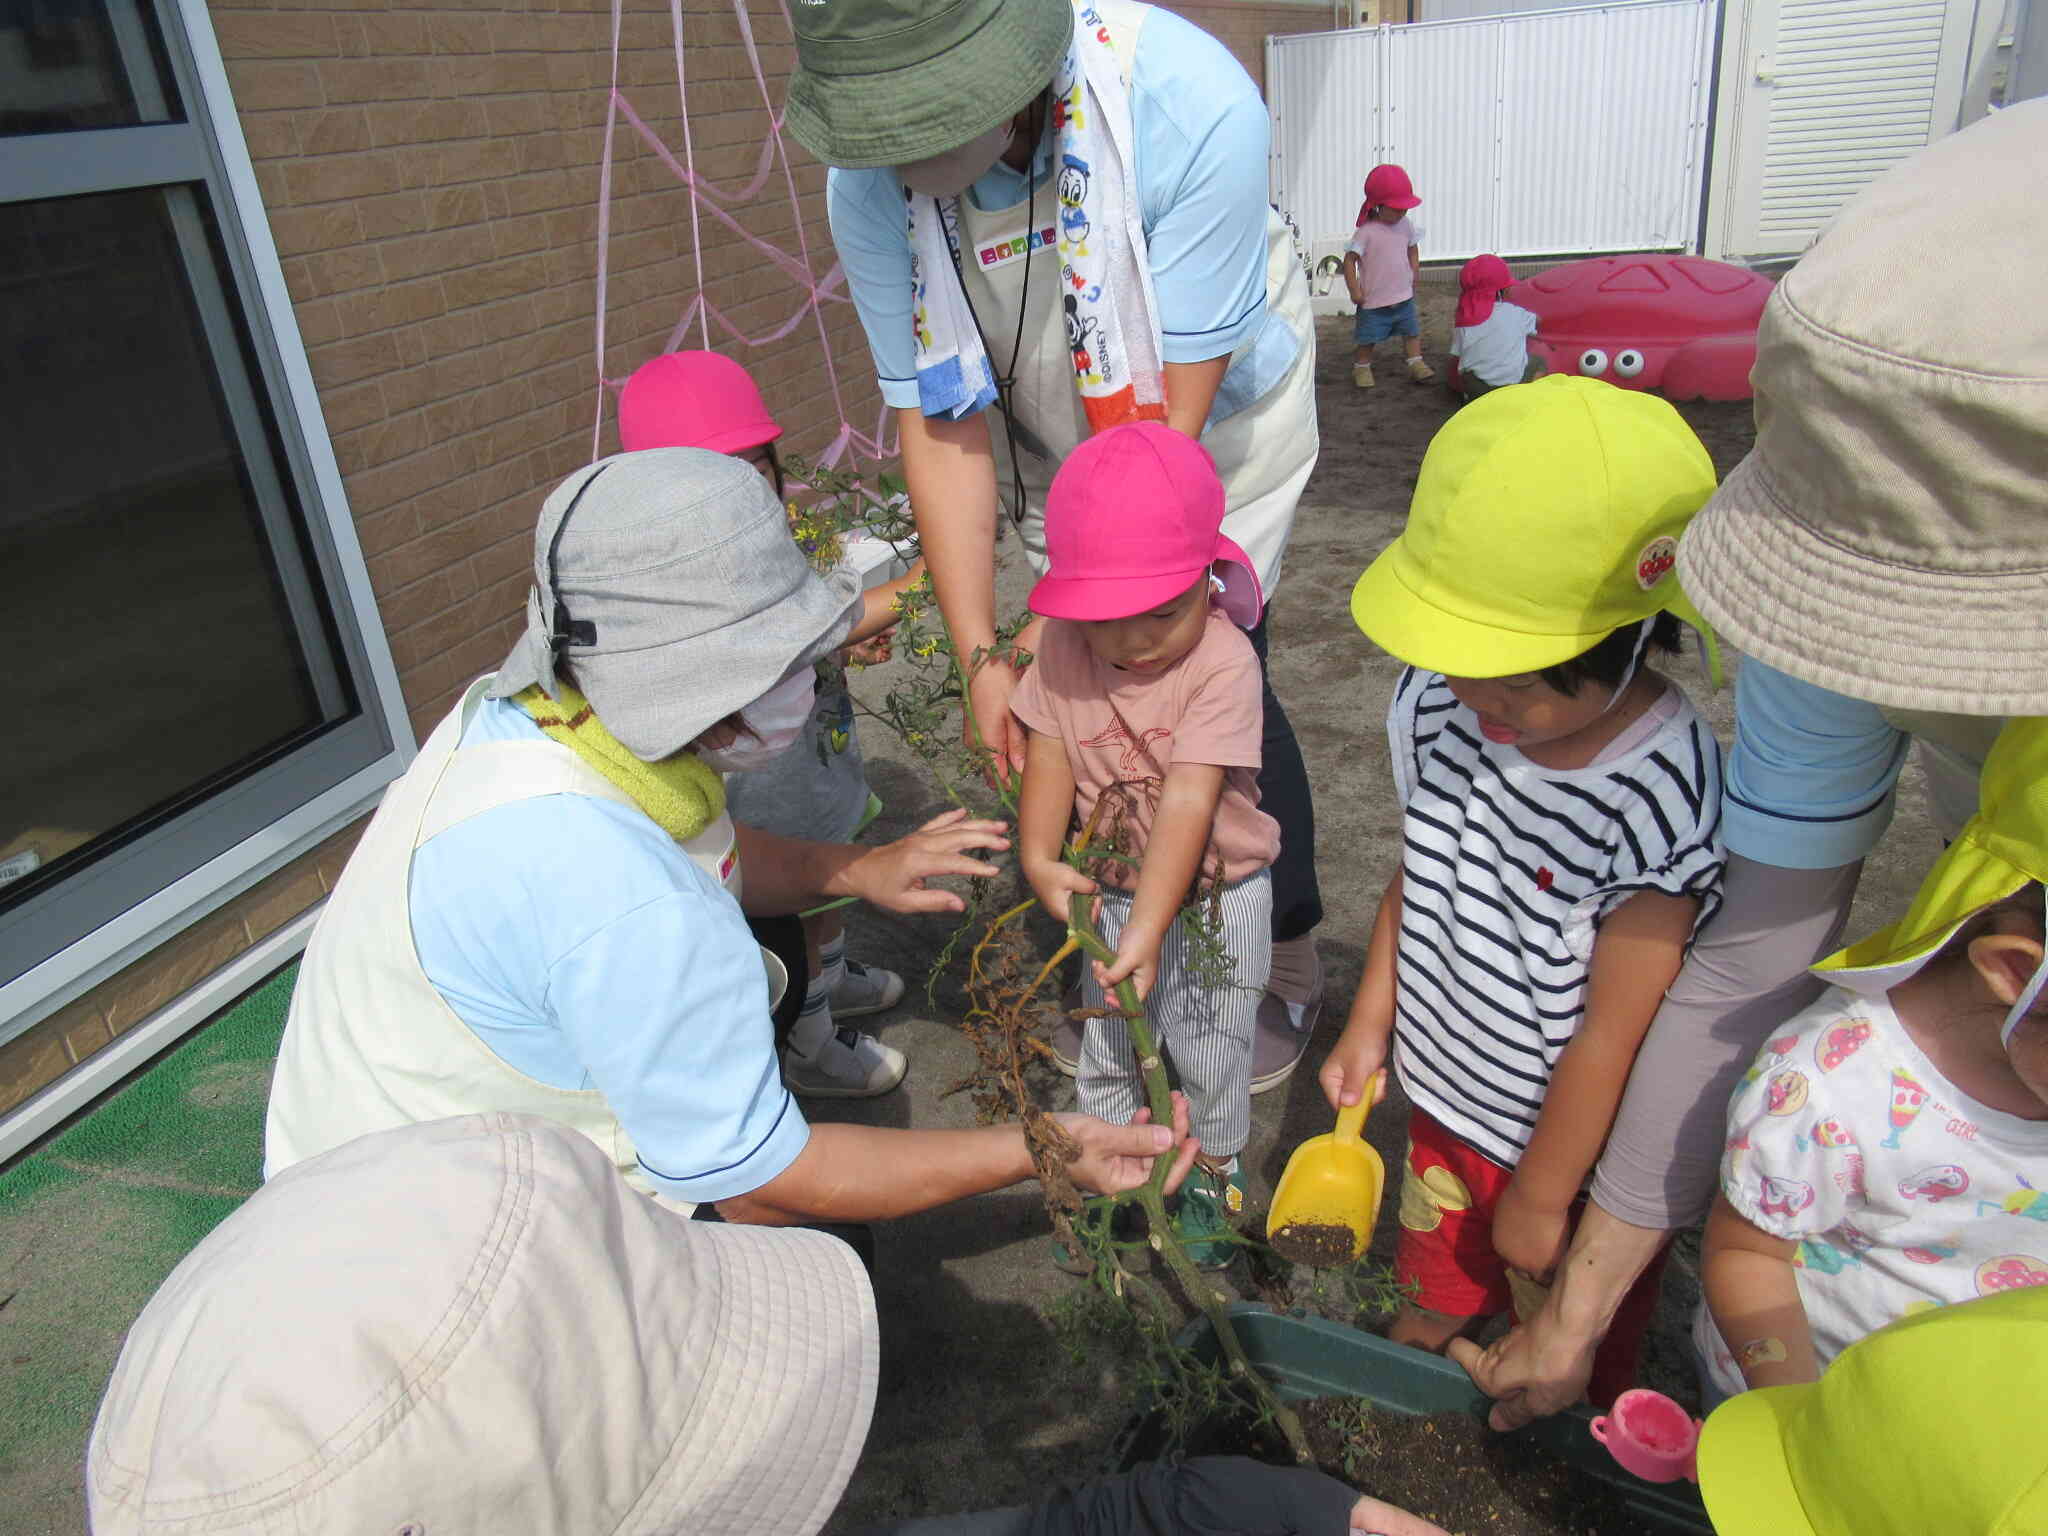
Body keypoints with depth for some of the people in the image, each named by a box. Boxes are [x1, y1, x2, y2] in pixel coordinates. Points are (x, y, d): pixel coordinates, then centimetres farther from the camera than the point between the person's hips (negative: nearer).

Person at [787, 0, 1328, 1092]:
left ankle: (1288, 961, 17)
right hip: (1053, 451, 3)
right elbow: (935, 423, -19)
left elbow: (1174, 415, -32)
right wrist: (980, 656, -26)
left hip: (1219, 426, -3)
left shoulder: (1192, 107, -35)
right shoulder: (869, 185, -22)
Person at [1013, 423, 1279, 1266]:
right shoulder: (1063, 651, -14)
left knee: (1208, 1049, 13)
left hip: (1213, 895, -3)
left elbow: (1189, 798, -32)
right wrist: (1039, 857, -26)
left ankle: (1212, 1171, 40)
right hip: (1113, 889, 4)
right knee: (1108, 1038, 20)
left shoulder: (1223, 661, -27)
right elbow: (1050, 756, -10)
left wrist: (1150, 928, -35)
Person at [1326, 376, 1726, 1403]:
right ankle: (1423, 1354, 62)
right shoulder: (1438, 706, -17)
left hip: (1574, 1142, -4)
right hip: (1446, 1096, 5)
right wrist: (1368, 1027, 5)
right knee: (1437, 1269, 32)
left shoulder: (1661, 802, -34)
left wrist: (1541, 1196, -13)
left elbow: (1610, 1036, -24)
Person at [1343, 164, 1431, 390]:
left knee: (1412, 331, 11)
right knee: (1369, 337, 7)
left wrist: (1412, 278, 8)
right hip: (1373, 299, -5)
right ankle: (1361, 367, 26)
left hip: (1404, 296, 5)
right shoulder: (1366, 232, -19)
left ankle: (1416, 364, 23)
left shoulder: (1407, 225, -2)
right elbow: (1350, 259, -17)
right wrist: (1354, 291, -17)